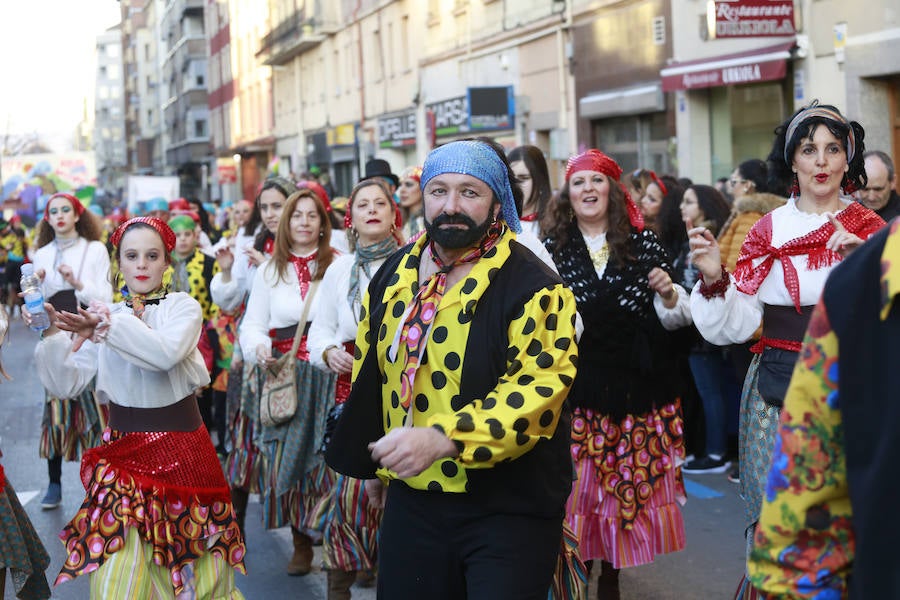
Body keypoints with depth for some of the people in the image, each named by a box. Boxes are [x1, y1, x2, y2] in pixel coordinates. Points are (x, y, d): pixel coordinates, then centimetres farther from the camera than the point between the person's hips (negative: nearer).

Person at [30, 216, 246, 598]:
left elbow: (167, 352, -22)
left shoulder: (183, 307, -1)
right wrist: (51, 334, -15)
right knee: (117, 569, -10)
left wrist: (109, 326, -21)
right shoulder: (103, 316, 6)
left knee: (192, 568, 6)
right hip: (122, 451, 1)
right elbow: (66, 384, -1)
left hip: (181, 450, -1)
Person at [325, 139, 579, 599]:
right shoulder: (394, 275, 8)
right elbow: (368, 374, 21)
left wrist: (441, 439, -33)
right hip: (410, 498, 6)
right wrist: (371, 461, 24)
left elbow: (537, 390, -24)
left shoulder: (532, 287, -13)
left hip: (507, 509, -6)